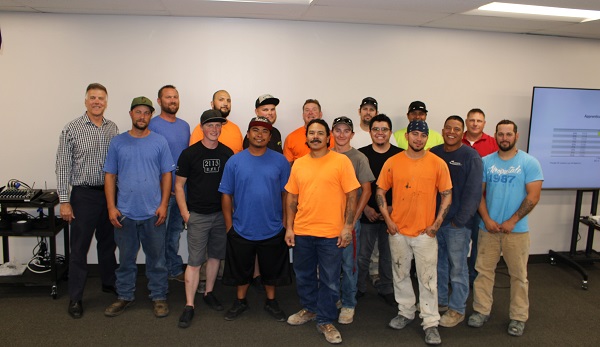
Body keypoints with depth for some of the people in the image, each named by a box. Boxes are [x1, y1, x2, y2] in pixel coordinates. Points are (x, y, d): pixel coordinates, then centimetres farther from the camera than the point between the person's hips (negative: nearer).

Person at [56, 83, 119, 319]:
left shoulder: (113, 129, 5)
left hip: (109, 193, 4)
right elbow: (63, 166, -7)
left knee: (108, 242, 17)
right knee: (79, 248, 3)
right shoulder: (72, 129, -7)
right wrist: (64, 201, -10)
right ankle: (75, 298, 15)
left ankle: (109, 283, 34)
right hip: (83, 194, -4)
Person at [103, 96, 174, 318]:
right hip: (124, 213, 1)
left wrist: (163, 205, -7)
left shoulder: (159, 142, 1)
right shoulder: (117, 142, 4)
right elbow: (110, 176, 4)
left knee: (156, 258, 9)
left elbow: (166, 175, 1)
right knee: (126, 258, 13)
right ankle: (125, 296, 29)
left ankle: (159, 297, 22)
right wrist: (111, 207, -3)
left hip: (153, 213, -1)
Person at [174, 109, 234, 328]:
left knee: (215, 256, 13)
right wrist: (185, 213, -8)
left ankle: (208, 293, 31)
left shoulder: (227, 153, 3)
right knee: (194, 261, -2)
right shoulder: (189, 154, -5)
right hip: (197, 216, -3)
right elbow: (179, 185, -2)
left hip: (221, 214, 3)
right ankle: (189, 306, 6)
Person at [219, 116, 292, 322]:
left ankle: (271, 302, 38)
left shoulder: (280, 161, -4)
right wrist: (229, 225, -2)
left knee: (272, 269, 16)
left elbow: (287, 194, -1)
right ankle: (240, 301, 38)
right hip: (241, 230, 0)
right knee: (241, 269, 16)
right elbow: (226, 195, -2)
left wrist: (287, 223, -2)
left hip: (273, 230, 0)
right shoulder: (235, 161, -4)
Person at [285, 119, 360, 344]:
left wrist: (348, 227, -11)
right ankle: (309, 309, 41)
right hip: (302, 232, 4)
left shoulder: (341, 161, -6)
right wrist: (289, 228, 6)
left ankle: (325, 321, 25)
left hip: (331, 233, -4)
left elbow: (351, 196, -6)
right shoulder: (298, 164, 6)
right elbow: (292, 198, 9)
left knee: (329, 281, 8)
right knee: (304, 275, 18)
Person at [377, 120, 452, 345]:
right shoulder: (392, 162, -2)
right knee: (400, 274, 15)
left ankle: (430, 323, 17)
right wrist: (388, 219, -3)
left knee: (428, 279, 4)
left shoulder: (438, 163, -5)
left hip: (425, 232, -2)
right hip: (398, 231, 2)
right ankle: (406, 312, 34)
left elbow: (447, 195, 1)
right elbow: (380, 191, 4)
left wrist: (437, 223, -7)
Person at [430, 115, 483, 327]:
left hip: (457, 224, -4)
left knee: (457, 267, 5)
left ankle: (457, 310, 19)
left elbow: (473, 192, -11)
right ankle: (440, 301, 32)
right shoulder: (433, 154, 5)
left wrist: (459, 220, -13)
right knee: (438, 264, 16)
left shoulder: (470, 156, -8)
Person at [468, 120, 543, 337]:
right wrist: (486, 219, -8)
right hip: (488, 227, 2)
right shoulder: (486, 162, 4)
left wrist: (512, 221, -12)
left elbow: (533, 196, -8)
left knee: (518, 274, 8)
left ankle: (518, 317, 21)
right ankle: (481, 311, 21)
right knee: (484, 271, 8)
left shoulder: (529, 162, -3)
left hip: (516, 229, -2)